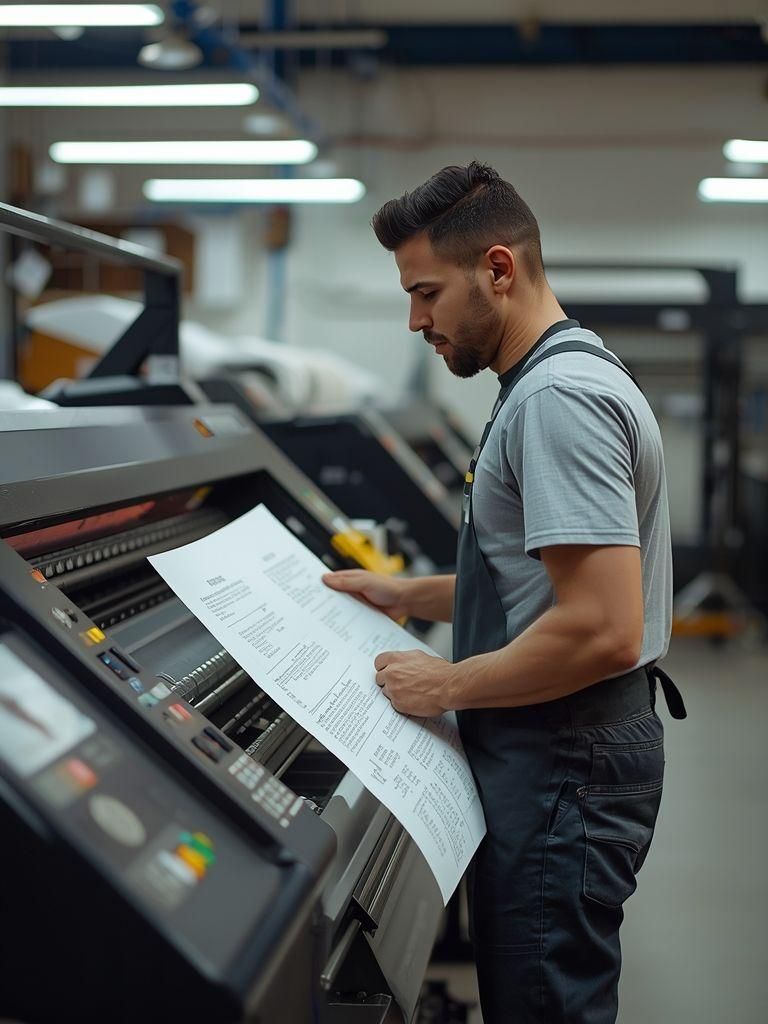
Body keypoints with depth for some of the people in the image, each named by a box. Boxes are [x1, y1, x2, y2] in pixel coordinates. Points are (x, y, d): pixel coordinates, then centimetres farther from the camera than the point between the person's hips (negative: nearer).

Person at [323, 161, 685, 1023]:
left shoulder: (559, 395, -21)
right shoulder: (556, 380, 14)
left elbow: (602, 630, -28)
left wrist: (446, 685, -16)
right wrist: (404, 596, 16)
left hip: (564, 766, -11)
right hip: (554, 754, 11)